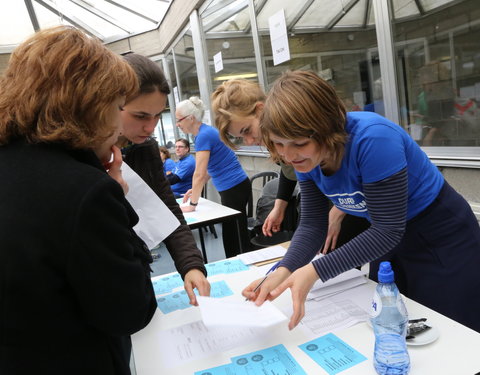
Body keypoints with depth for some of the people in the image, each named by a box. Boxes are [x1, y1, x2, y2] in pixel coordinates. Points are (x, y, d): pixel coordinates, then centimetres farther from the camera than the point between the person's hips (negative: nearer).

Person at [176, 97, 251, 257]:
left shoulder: (204, 136, -19)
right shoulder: (204, 132, 10)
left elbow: (199, 174, -21)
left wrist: (193, 204, -14)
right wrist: (196, 189, 12)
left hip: (234, 188, -9)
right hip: (231, 188, 9)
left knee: (235, 236, 1)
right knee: (230, 233, 16)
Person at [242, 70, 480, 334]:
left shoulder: (373, 138, -34)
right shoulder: (306, 155, -13)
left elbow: (388, 230, -32)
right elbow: (312, 224, -12)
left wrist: (315, 271, -40)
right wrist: (283, 271, -29)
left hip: (441, 239, -6)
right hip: (389, 238, 6)